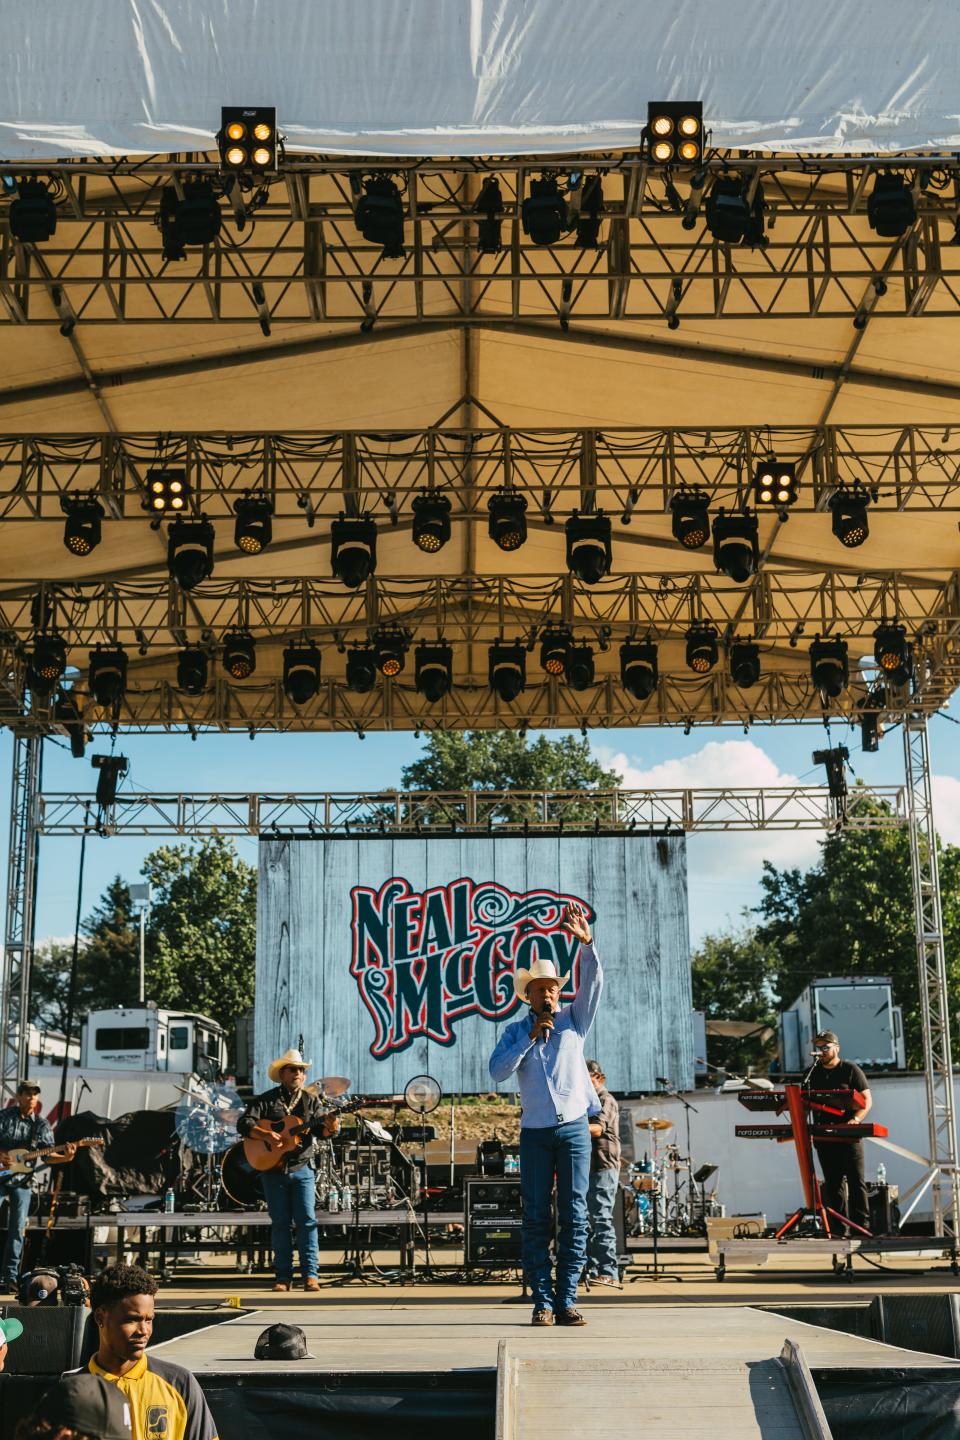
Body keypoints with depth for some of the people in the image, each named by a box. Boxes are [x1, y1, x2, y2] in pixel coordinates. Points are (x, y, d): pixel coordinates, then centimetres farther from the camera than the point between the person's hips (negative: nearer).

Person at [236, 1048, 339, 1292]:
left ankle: (310, 1274, -5)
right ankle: (283, 1276, 9)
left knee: (307, 1220, -7)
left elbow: (320, 1124, -3)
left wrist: (328, 1126, -27)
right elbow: (244, 1123, -5)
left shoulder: (312, 1102, 10)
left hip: (302, 1168, 1)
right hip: (273, 1168, -1)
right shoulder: (266, 1100, 4)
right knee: (280, 1223, 4)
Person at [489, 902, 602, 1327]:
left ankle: (566, 1299, 1)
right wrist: (530, 1036, -10)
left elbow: (593, 982, -4)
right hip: (535, 1133, 0)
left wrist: (586, 943, -20)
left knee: (574, 1215, -2)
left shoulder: (573, 1020, 11)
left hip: (575, 1130, 0)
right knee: (536, 1217, -2)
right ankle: (542, 1300, 2)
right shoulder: (516, 1032, 11)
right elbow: (498, 1070, -5)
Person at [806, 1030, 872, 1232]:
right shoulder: (813, 1073, 13)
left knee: (856, 1181, -7)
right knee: (832, 1183, 8)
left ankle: (862, 1226, -6)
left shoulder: (851, 1070, 0)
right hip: (823, 1137, 5)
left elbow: (867, 1100, -3)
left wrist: (856, 1119, -20)